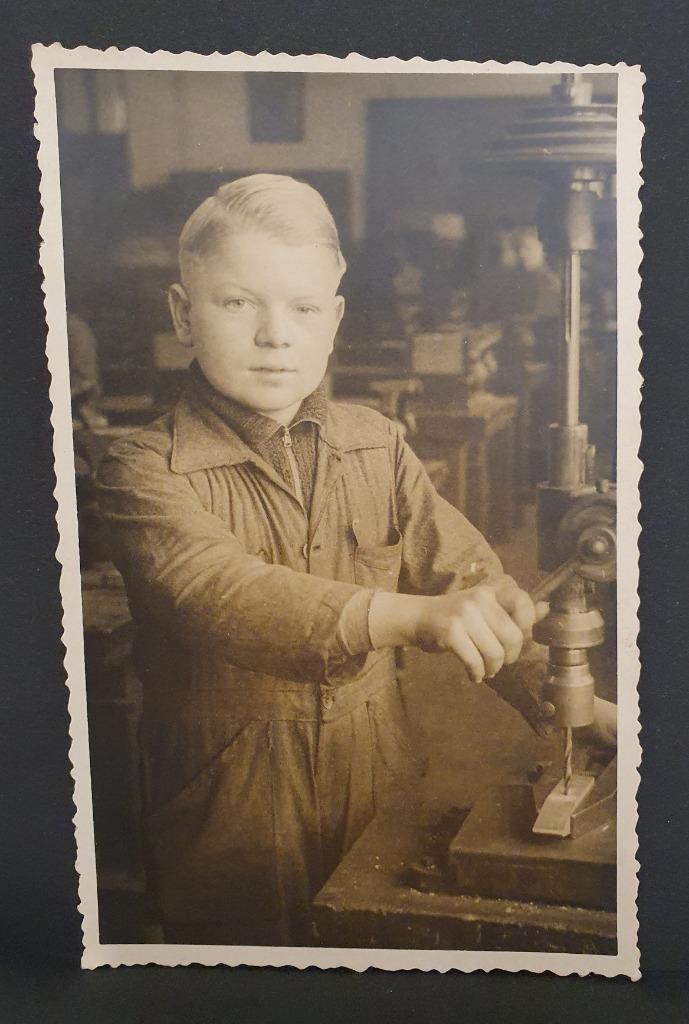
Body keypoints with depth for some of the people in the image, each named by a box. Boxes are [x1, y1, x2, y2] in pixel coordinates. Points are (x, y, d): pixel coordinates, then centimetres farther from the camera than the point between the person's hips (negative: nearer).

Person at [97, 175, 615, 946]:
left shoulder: (378, 446, 2)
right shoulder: (149, 470, -14)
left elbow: (466, 572, -1)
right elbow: (226, 596, -32)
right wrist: (411, 616, -46)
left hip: (377, 793, 4)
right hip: (233, 807, -4)